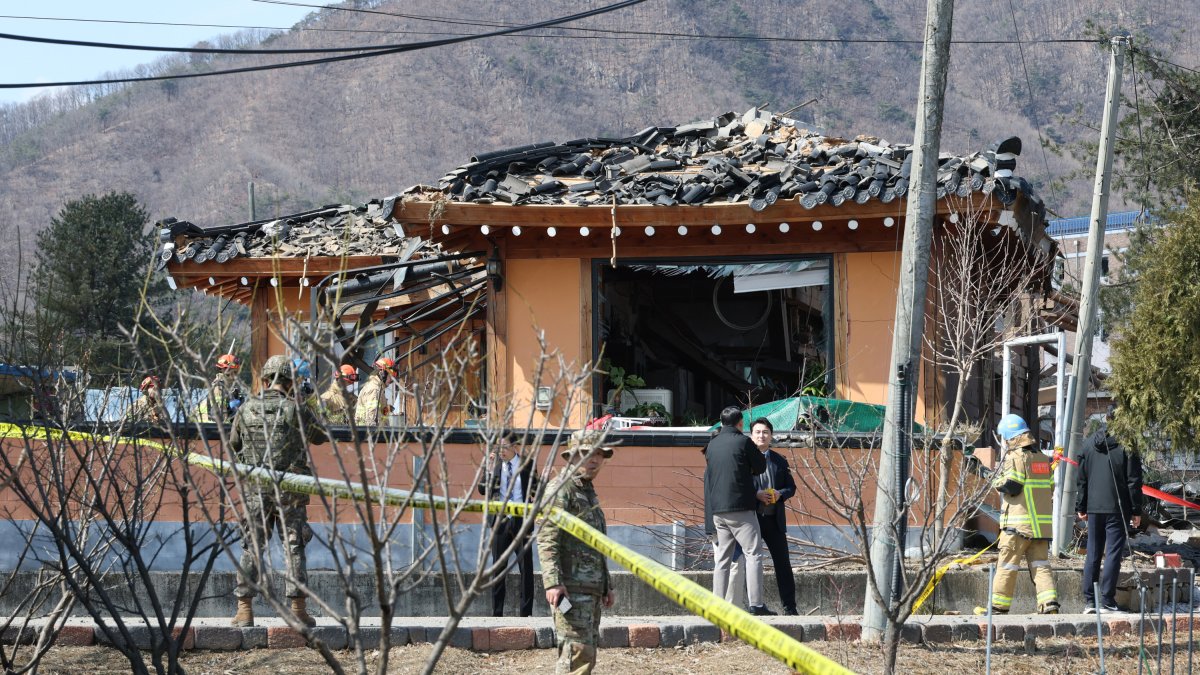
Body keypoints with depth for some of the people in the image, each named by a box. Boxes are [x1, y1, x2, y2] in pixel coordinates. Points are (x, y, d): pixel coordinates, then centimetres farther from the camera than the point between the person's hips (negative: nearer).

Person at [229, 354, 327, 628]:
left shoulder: (246, 409, 1)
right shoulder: (296, 409, -5)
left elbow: (233, 443, 15)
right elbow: (320, 436, 10)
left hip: (255, 489, 2)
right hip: (290, 489, -2)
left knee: (252, 546, 7)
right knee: (294, 547, 5)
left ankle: (244, 609, 3)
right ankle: (298, 608, 3)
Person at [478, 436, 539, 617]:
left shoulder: (526, 464, 3)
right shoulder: (494, 464, 5)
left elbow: (535, 488, 10)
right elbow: (483, 489, -1)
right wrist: (489, 470, -12)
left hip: (521, 519, -1)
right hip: (500, 519, 1)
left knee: (526, 566, -1)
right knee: (499, 567, 4)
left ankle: (527, 612, 4)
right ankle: (497, 612, 9)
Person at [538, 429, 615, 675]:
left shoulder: (588, 491, 22)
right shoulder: (562, 488, -9)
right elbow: (546, 539, -18)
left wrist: (606, 585, 28)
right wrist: (553, 582, -26)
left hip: (591, 589, 10)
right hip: (571, 588, -10)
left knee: (588, 651, 11)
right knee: (578, 650, -15)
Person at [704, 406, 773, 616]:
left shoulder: (712, 445, 11)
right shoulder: (743, 442, -6)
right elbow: (760, 467, 1)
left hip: (717, 509, 6)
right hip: (740, 507, -6)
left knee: (722, 557, 11)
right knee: (753, 553, -5)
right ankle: (756, 604, -13)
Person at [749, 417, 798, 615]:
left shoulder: (779, 461, 13)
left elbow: (791, 486, 15)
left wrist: (780, 494, -7)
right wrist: (755, 494, -16)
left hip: (774, 519, 3)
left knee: (783, 563, 2)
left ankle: (789, 607, 6)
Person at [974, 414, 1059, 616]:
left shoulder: (1015, 457, -9)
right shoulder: (1042, 458, 15)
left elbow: (1011, 486, -15)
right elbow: (1050, 487, 17)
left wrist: (997, 482, 3)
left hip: (1019, 522, -7)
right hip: (1042, 522, 7)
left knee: (1008, 564, -1)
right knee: (1040, 564, 6)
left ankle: (999, 606, 3)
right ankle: (1050, 603, -8)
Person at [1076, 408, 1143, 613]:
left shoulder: (1089, 443, 8)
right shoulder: (1127, 445, -8)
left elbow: (1082, 478, 12)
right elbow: (1134, 481, -8)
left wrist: (1081, 507, 18)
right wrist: (1136, 511, -2)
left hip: (1094, 507, 5)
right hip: (1118, 508, -5)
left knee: (1093, 553, 10)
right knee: (1113, 553, -2)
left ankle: (1089, 601, 9)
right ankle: (1107, 601, -5)